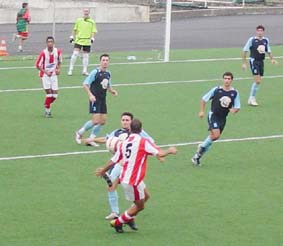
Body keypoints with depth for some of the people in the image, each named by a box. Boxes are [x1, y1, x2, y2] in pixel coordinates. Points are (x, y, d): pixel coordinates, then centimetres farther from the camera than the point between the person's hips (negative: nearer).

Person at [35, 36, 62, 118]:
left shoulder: (58, 51, -5)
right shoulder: (43, 53, -16)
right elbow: (37, 65, -10)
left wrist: (58, 69, -4)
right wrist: (46, 72, -18)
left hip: (54, 74, 4)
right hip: (45, 75, -4)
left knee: (55, 94, 0)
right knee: (49, 92, -12)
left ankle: (47, 104, 28)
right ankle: (47, 111, 3)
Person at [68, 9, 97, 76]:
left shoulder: (92, 22, 4)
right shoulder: (78, 20, 6)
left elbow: (93, 31, 3)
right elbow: (75, 30, 14)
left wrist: (92, 38, -12)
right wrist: (72, 37, 9)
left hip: (87, 42, 1)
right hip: (78, 40, -1)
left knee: (86, 56, 5)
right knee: (75, 54, -12)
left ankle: (85, 71, 15)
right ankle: (70, 70, -6)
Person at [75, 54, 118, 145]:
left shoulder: (108, 73, 10)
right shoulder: (95, 72, -11)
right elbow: (85, 84, -12)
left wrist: (112, 91, 4)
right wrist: (90, 95, -23)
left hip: (103, 100, 7)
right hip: (95, 99, -7)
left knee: (103, 121, 5)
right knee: (96, 120, -13)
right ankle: (79, 133, 7)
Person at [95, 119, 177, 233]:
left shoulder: (124, 143, 4)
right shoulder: (143, 142, -15)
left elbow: (113, 161, 9)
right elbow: (160, 154, -21)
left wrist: (102, 170, 26)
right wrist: (169, 150, 0)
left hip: (125, 178, 8)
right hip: (133, 181, -8)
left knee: (146, 195, 25)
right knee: (140, 206, 10)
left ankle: (129, 218, 31)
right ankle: (117, 222, 18)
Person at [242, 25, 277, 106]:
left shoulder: (266, 40, 7)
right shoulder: (252, 40, -8)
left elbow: (268, 51, 19)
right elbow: (244, 51, -4)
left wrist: (272, 59, 3)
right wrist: (244, 63, -7)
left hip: (261, 62, 6)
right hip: (254, 61, -6)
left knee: (258, 81, 9)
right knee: (257, 81, -14)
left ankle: (251, 99, 21)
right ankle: (252, 98, -2)